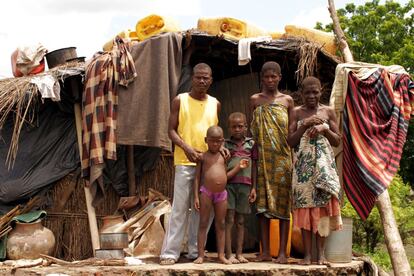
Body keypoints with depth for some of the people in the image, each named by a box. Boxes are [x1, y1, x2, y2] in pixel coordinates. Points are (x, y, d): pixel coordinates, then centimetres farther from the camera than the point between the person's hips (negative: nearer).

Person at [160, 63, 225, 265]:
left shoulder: (215, 104, 12)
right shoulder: (179, 101, 2)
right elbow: (171, 130, 0)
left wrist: (220, 147, -1)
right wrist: (187, 148, -15)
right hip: (185, 162, -3)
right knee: (180, 208, -5)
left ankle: (195, 250, 15)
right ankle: (170, 252, -1)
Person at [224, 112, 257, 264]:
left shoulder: (251, 144, 10)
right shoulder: (225, 144, 6)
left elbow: (254, 167, 12)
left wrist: (254, 187, 8)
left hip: (245, 185, 2)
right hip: (229, 184, -2)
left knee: (240, 221, 8)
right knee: (229, 219, -5)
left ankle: (239, 253, 13)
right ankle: (228, 254, -1)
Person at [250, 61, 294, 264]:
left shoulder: (287, 100, 7)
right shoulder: (255, 100, 9)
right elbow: (252, 130, 11)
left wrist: (294, 158, 0)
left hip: (283, 157, -1)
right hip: (263, 157, 1)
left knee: (283, 202, -2)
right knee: (263, 202, 1)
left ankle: (283, 252, 1)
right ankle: (265, 251, 6)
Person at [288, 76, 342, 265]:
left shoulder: (328, 111, 7)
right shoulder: (296, 113, 5)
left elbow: (337, 141, 7)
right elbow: (290, 142, -2)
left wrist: (324, 129, -10)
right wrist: (306, 124, -11)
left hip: (324, 164, 1)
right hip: (303, 165, 0)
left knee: (322, 206, -3)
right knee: (304, 207, -3)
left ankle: (321, 253, 2)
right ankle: (307, 254, 1)